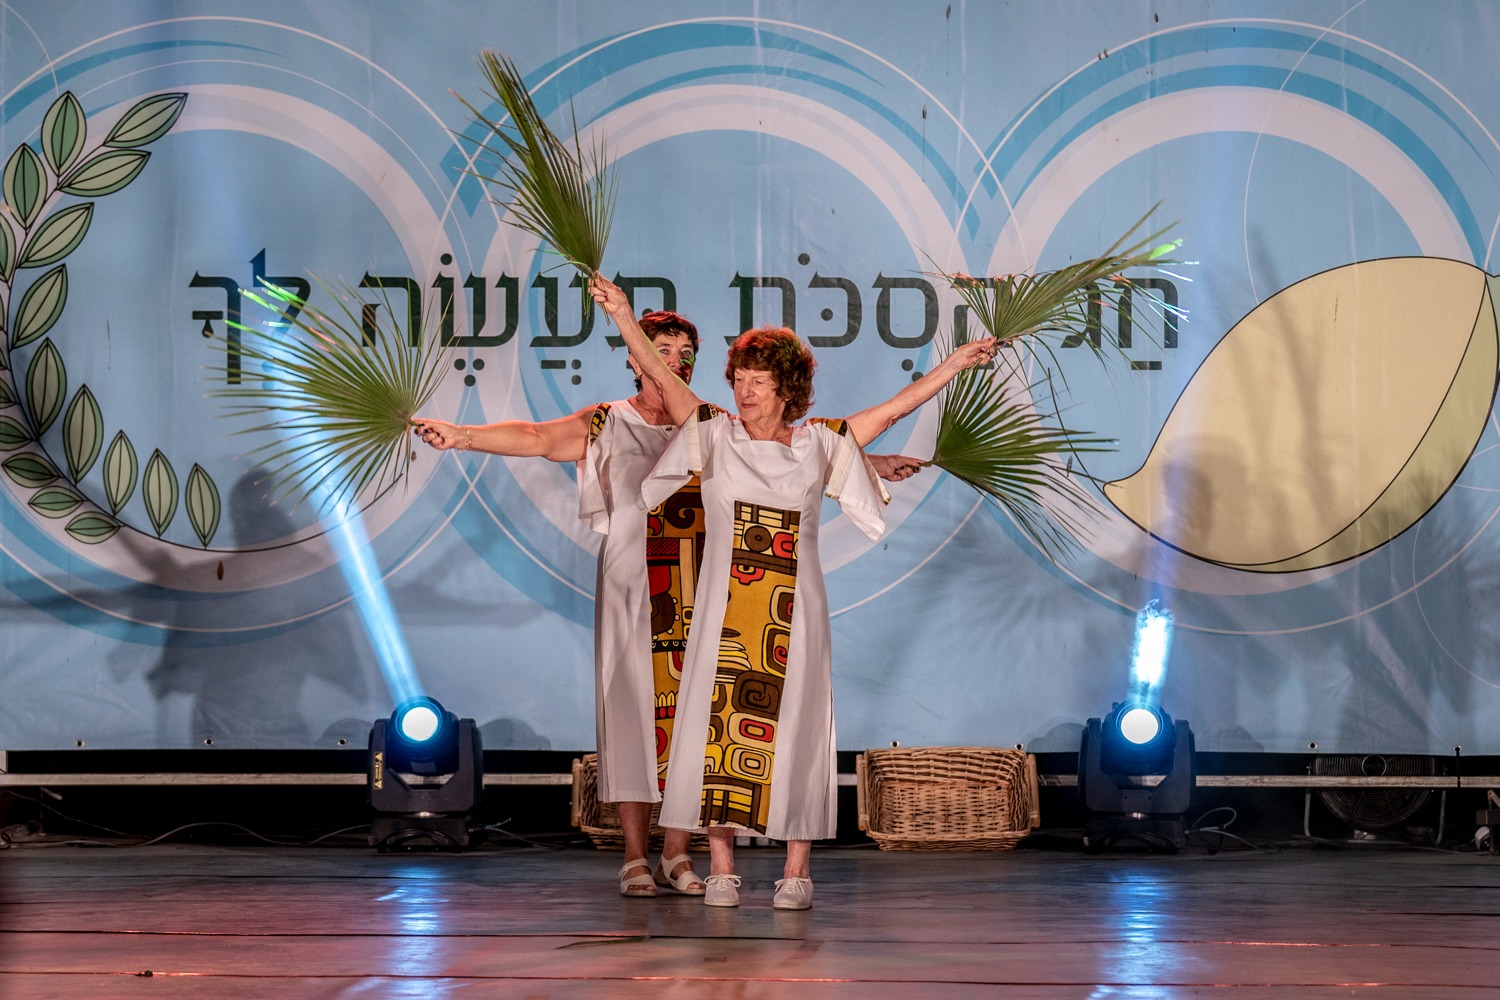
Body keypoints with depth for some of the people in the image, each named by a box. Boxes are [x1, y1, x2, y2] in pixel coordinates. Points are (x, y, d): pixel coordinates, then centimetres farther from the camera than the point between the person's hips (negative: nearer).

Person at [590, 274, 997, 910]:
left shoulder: (820, 444, 6)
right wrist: (622, 315, -7)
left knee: (792, 726, -1)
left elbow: (896, 408, 11)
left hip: (793, 613, 0)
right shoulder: (715, 437, 4)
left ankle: (796, 871, 4)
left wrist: (958, 361, 11)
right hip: (725, 612, 0)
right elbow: (660, 376, 0)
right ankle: (721, 868, 3)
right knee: (720, 721, -3)